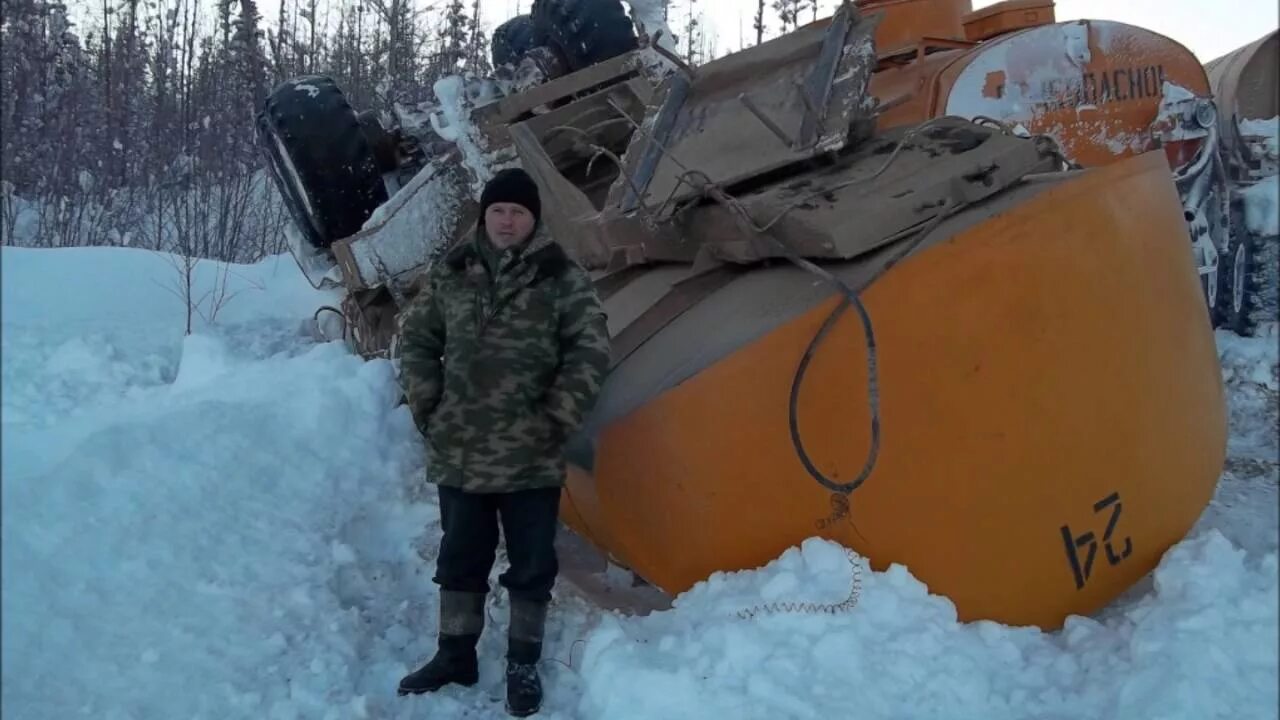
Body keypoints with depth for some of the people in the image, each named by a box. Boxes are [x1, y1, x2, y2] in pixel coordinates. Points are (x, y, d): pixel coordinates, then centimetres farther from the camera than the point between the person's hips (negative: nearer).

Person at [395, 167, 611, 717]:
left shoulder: (563, 278, -5)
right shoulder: (450, 273, 4)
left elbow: (590, 352, -6)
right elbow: (416, 340, 11)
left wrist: (556, 418, -9)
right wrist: (427, 408, 3)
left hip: (531, 456, -3)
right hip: (458, 452, 3)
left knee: (532, 561, 8)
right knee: (460, 555, 15)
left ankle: (524, 663, 23)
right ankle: (455, 654, 31)